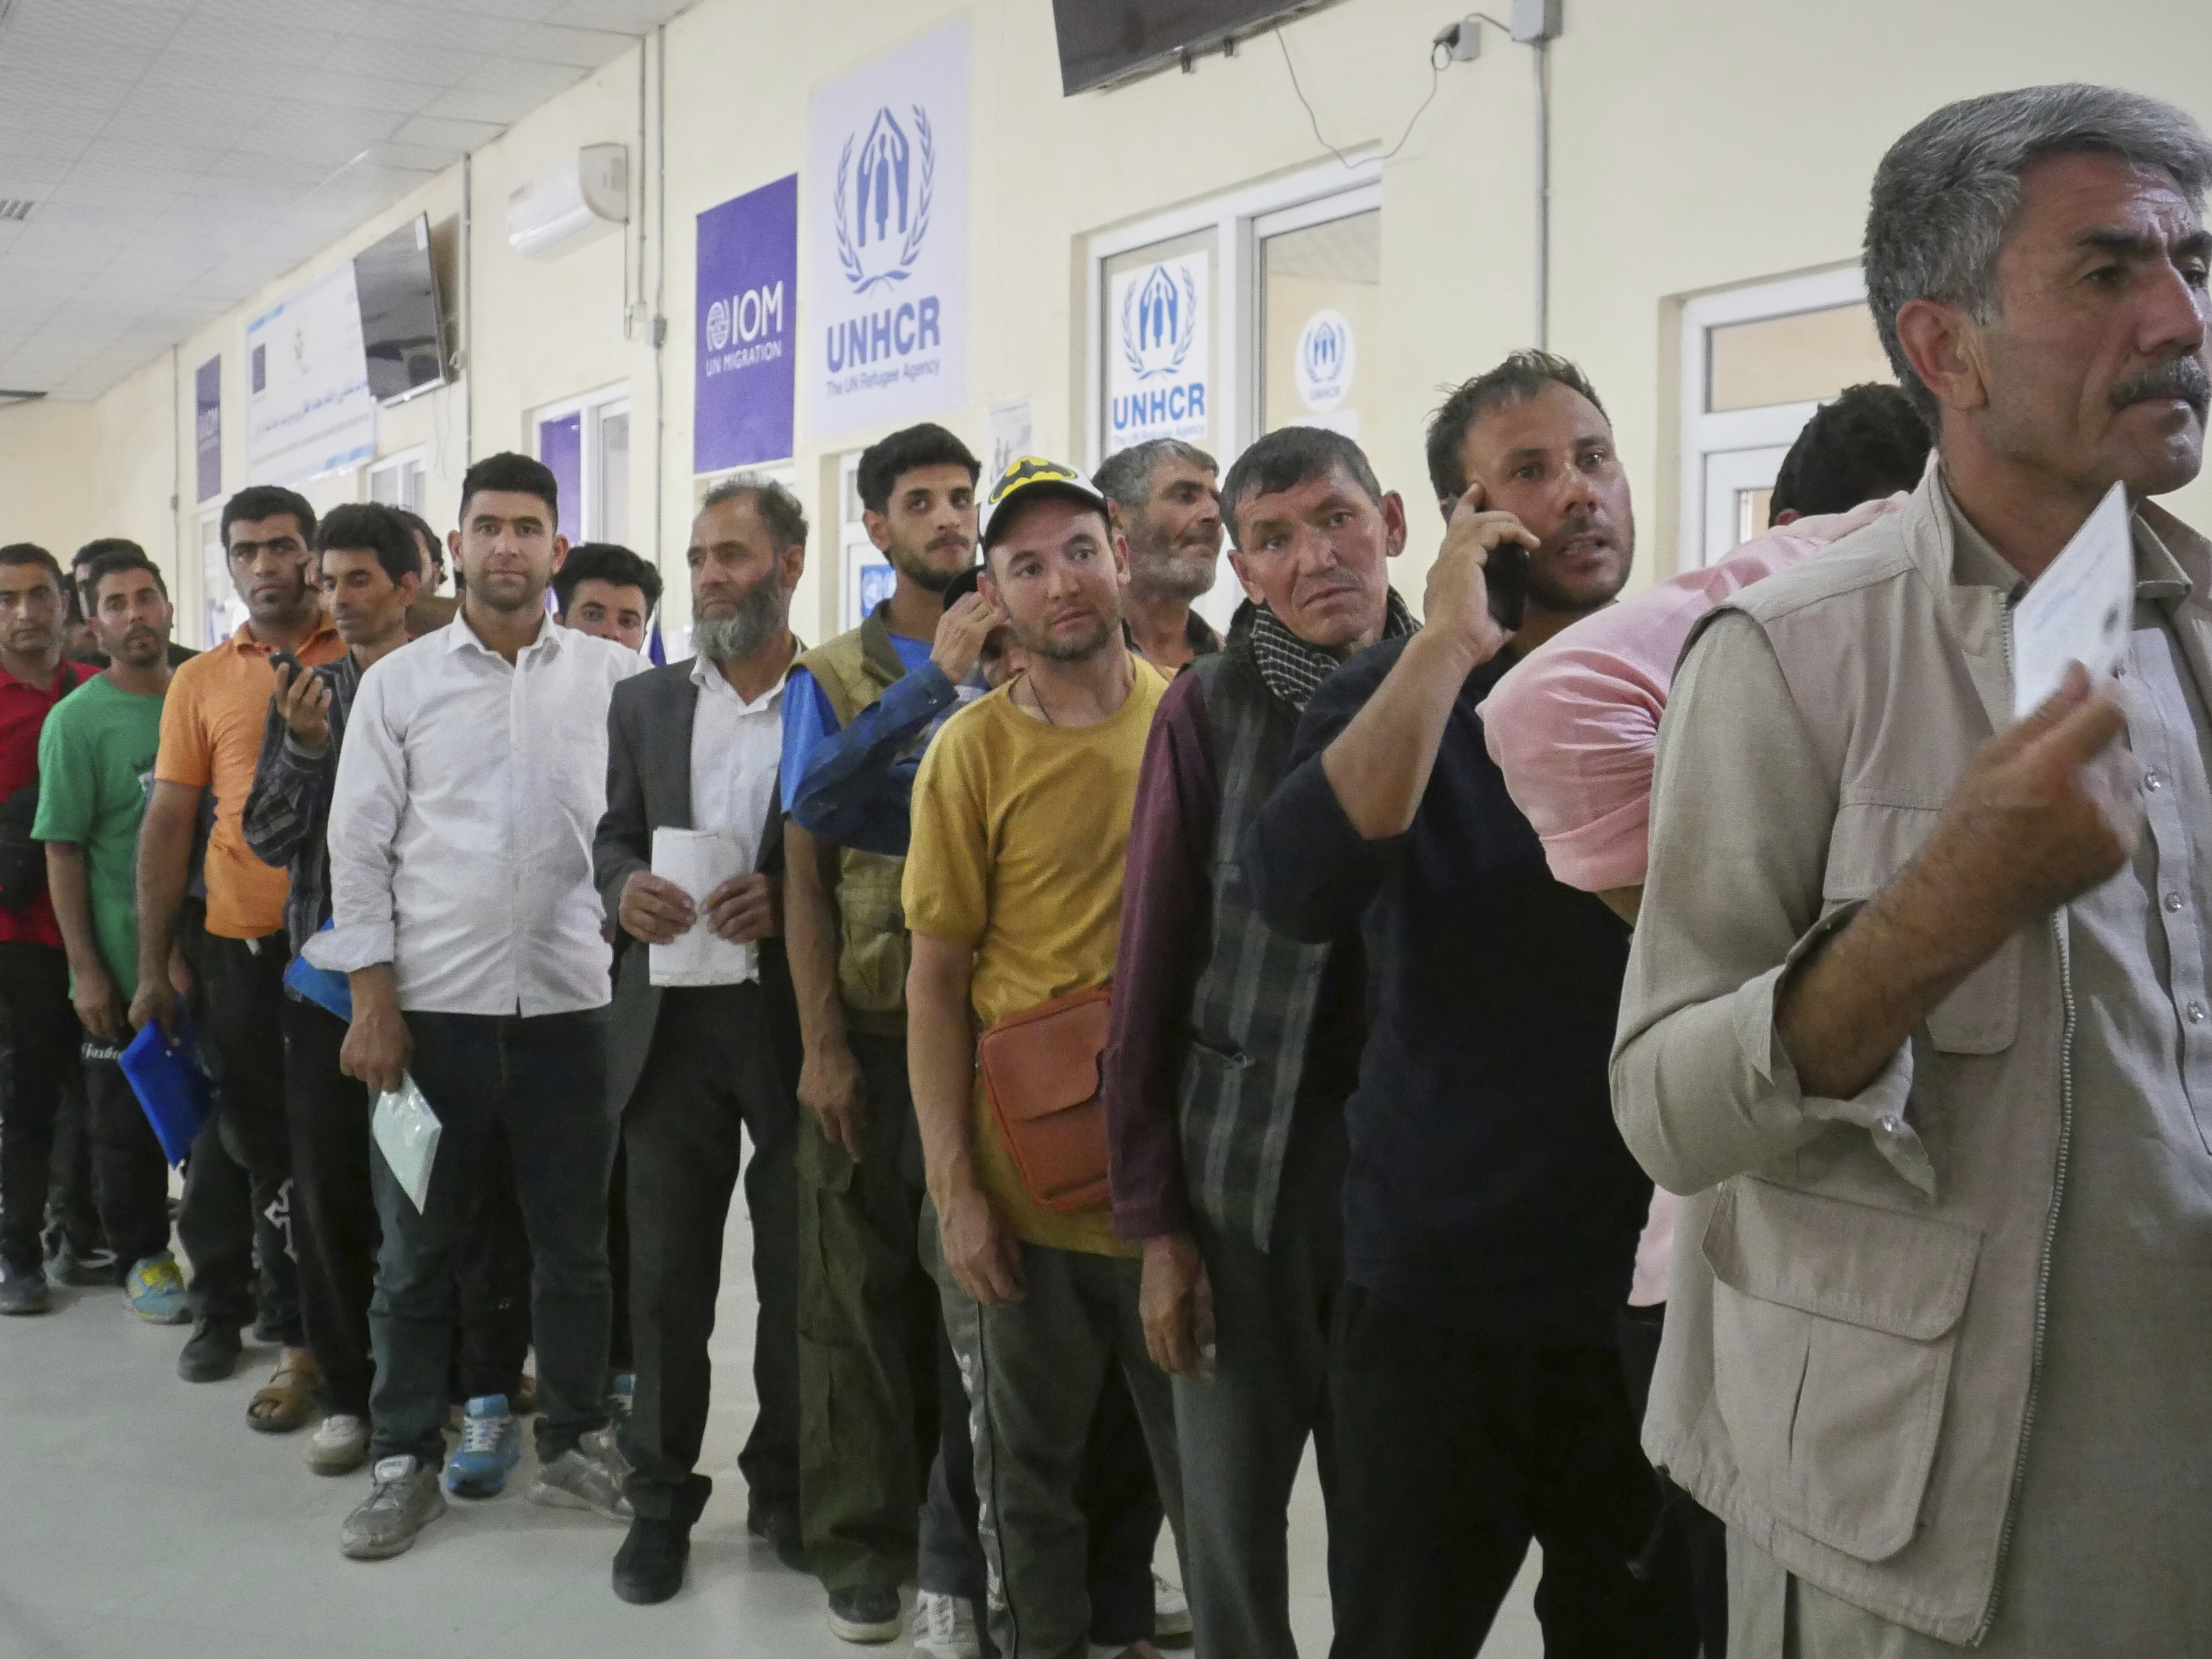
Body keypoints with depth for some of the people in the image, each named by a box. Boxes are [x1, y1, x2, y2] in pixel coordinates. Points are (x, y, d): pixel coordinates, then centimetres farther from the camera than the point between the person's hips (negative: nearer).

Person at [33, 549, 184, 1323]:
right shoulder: (77, 720, -7)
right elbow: (63, 853, -8)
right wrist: (86, 970, -12)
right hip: (125, 961, -3)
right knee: (128, 1117, 7)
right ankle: (142, 1256, 23)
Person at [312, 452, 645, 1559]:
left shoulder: (616, 675, 3)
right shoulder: (398, 682, 3)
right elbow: (359, 848, 1)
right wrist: (373, 1001, -5)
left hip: (572, 1000, 0)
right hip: (433, 1001, 0)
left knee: (575, 1240, 11)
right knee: (416, 1246, 8)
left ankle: (575, 1442, 25)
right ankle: (405, 1459, 22)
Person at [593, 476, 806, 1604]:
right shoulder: (644, 702, 11)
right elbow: (615, 835, 13)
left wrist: (790, 898, -18)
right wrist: (624, 886, -9)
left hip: (797, 1019, -2)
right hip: (671, 1017, 3)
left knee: (799, 1274, 8)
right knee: (666, 1274, 7)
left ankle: (787, 1486, 26)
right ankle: (660, 1497, 21)